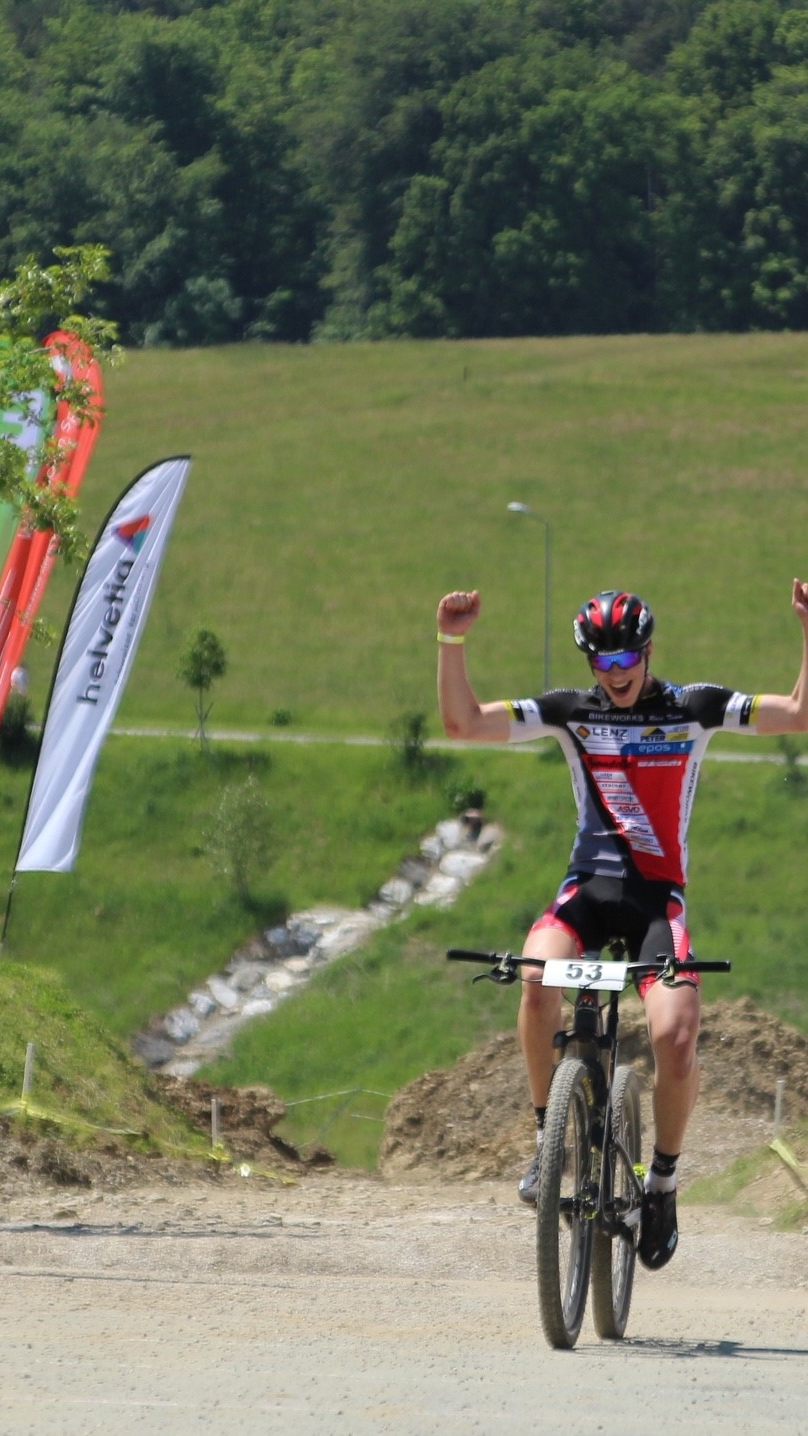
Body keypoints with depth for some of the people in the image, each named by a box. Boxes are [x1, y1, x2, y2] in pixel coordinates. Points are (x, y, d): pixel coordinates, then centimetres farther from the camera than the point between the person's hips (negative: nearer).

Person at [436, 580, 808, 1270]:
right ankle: (548, 1136, -16)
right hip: (588, 886, 1)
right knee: (538, 975, -33)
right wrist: (453, 641, -12)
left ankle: (663, 1180, 4)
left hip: (659, 899, -1)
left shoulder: (695, 708, 2)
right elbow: (465, 723, 0)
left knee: (676, 1037, -22)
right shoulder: (571, 711, 5)